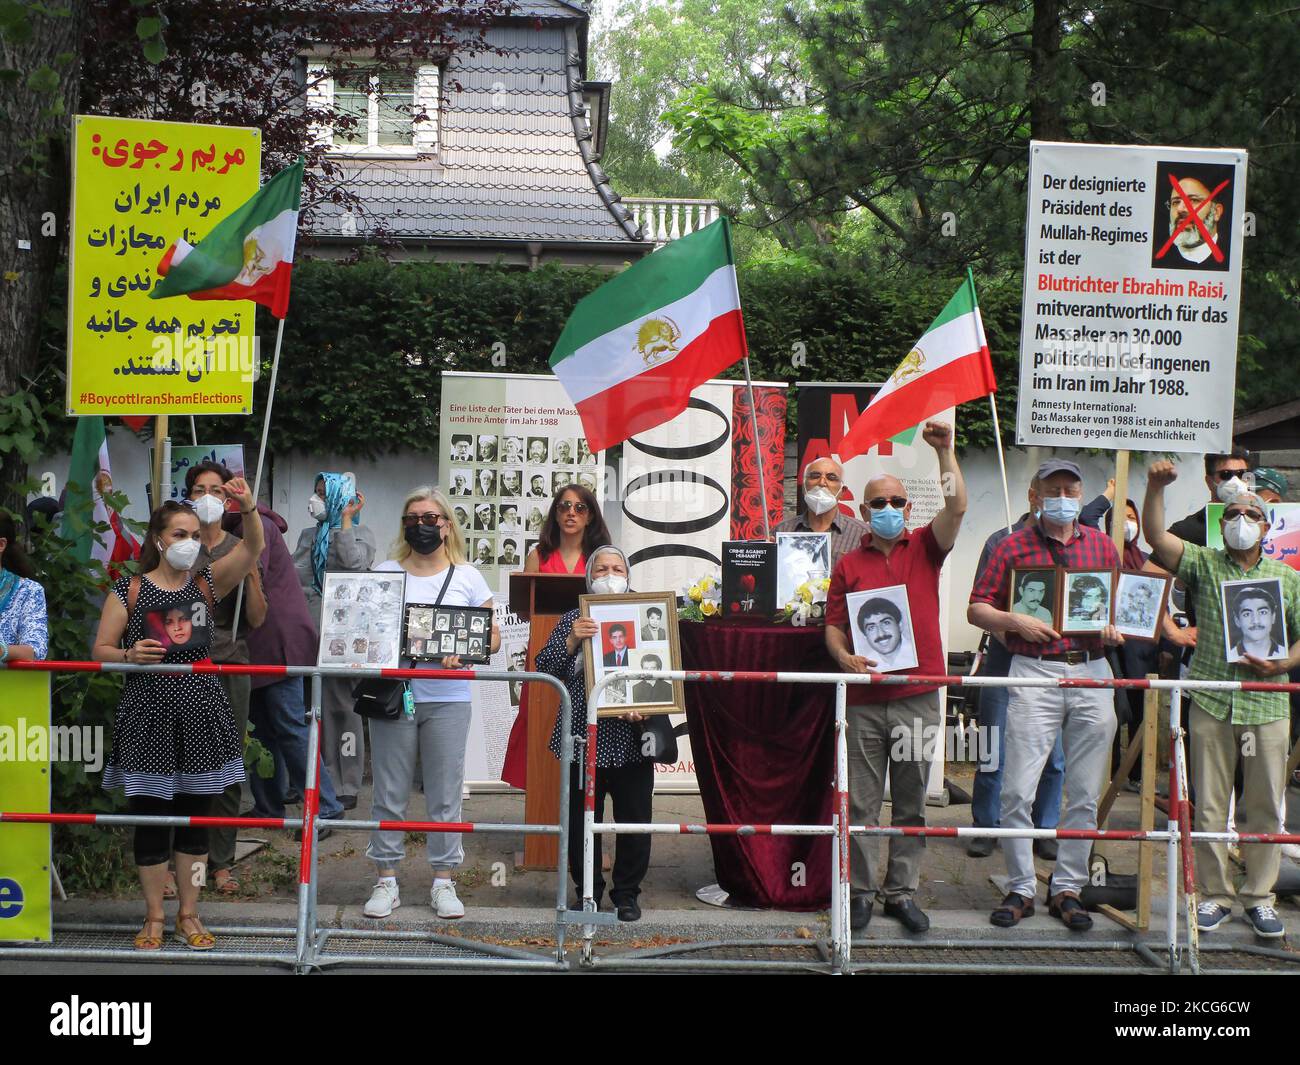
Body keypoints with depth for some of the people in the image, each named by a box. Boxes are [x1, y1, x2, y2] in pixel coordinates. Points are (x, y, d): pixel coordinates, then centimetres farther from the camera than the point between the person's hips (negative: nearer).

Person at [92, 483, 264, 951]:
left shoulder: (207, 582, 4)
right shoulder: (129, 589, 0)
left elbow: (252, 549, -12)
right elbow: (100, 650, 1)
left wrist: (248, 509, -30)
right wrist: (130, 655, -20)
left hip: (200, 712, 2)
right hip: (147, 714, -2)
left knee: (195, 815, 8)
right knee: (150, 816, 3)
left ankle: (189, 913, 20)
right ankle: (154, 917, 17)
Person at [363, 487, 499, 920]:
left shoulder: (467, 578, 7)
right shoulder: (384, 572, 8)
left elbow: (493, 635, 6)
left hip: (447, 699, 0)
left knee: (445, 793, 2)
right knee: (389, 793, 3)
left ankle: (443, 882, 12)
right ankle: (386, 881, 13)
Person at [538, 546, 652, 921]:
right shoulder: (573, 620, 8)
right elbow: (545, 668, 1)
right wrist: (571, 642, -16)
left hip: (631, 738, 0)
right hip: (585, 736, 0)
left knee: (634, 819, 5)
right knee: (581, 819, 4)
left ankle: (627, 893, 19)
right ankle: (588, 891, 18)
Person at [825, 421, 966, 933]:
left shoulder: (924, 548, 7)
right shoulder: (849, 564, 7)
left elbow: (957, 508, -9)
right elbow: (833, 625, 7)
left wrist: (945, 451, -17)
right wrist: (844, 657, -13)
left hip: (917, 697, 0)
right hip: (864, 699, 0)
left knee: (911, 802, 7)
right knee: (861, 802, 3)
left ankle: (901, 892, 17)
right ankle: (861, 890, 13)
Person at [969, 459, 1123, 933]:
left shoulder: (1101, 545, 13)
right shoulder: (1013, 547, 5)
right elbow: (977, 609, 3)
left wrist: (1114, 624, -4)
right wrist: (1016, 622, -14)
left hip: (1092, 672, 3)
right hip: (1034, 672, -3)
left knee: (1085, 793, 6)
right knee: (1017, 791, -7)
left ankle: (1067, 888, 18)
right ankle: (1021, 888, 7)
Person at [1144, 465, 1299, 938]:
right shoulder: (1204, 563, 6)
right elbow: (1157, 538, -9)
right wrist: (1156, 488, -21)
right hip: (1211, 703, 0)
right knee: (1209, 805, 4)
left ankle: (1259, 896, 15)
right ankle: (1216, 894, 15)